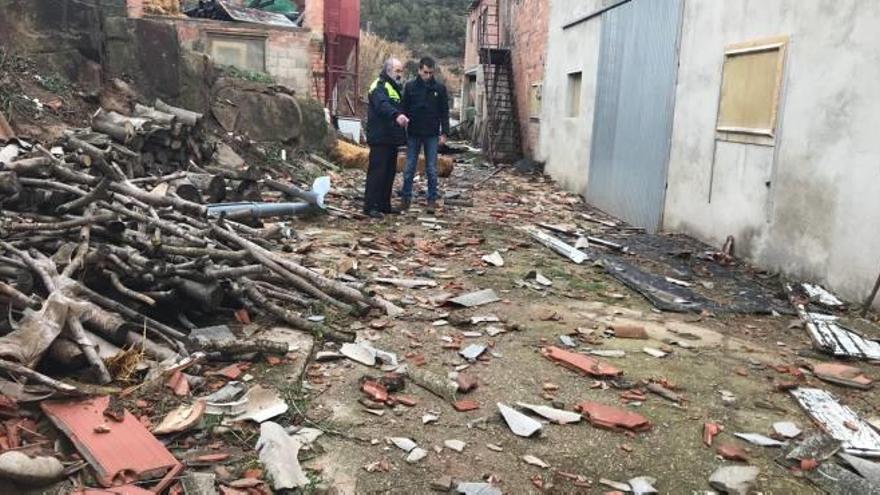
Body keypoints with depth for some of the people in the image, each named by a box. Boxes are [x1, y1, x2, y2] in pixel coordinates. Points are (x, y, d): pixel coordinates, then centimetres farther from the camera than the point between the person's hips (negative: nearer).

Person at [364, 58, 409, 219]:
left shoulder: (395, 88, 22)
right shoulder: (379, 86, -9)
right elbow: (382, 104, -30)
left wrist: (403, 134, 25)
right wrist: (396, 115, -48)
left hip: (392, 138, 10)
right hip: (380, 137, -10)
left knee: (390, 172, 11)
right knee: (377, 171, -11)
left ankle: (384, 204, 19)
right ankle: (370, 206, -9)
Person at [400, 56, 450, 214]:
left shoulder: (440, 88, 1)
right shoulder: (410, 87, 1)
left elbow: (445, 112, 3)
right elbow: (404, 109, 4)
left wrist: (444, 133, -3)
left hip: (432, 135, 0)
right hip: (413, 134, 1)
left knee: (431, 169, 3)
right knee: (409, 168, 5)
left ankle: (432, 200, 8)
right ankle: (406, 197, 14)